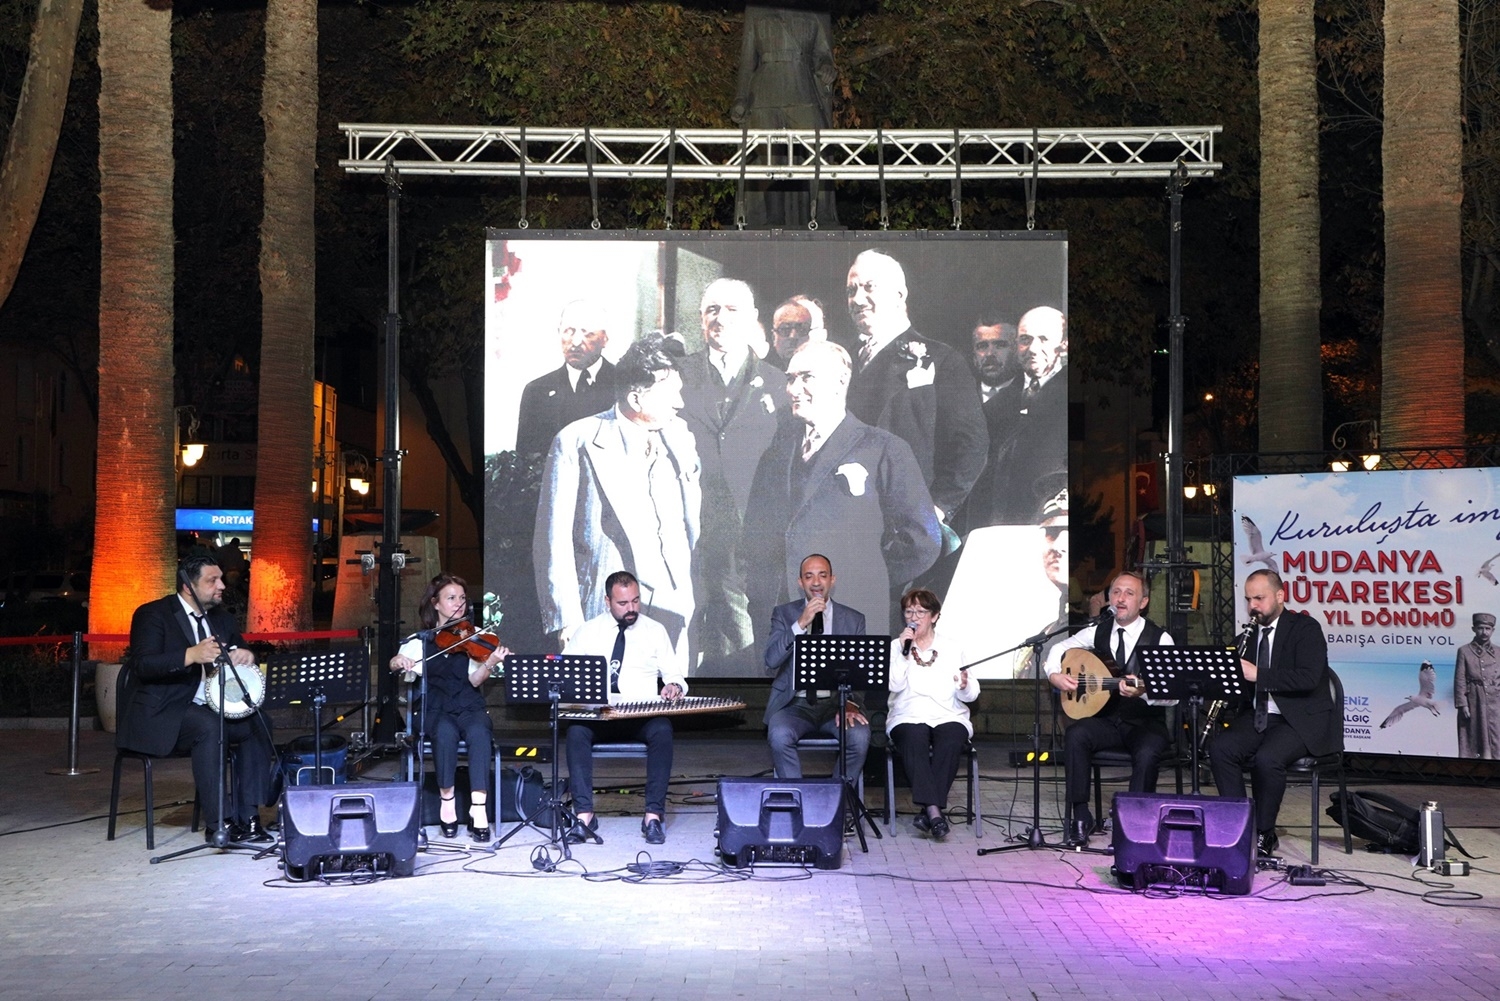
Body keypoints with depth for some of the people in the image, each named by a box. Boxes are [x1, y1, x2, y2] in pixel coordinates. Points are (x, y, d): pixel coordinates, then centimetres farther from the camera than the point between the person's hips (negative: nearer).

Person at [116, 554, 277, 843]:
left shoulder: (219, 616, 13)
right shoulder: (152, 614, -9)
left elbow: (240, 651, 17)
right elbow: (142, 665, -22)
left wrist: (245, 655, -10)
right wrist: (191, 655, -36)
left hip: (203, 707, 8)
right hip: (158, 715, -7)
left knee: (257, 722, -13)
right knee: (208, 726, -34)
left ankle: (246, 816, -12)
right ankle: (218, 824, -29)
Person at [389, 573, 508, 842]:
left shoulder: (473, 637, 6)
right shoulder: (420, 640, 8)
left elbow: (474, 680, -6)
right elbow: (395, 665, 3)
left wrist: (490, 663, -27)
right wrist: (398, 661, -21)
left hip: (468, 707, 0)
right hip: (433, 709, 0)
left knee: (479, 732, -34)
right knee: (446, 731, -35)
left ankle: (479, 807, -35)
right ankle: (446, 800, -17)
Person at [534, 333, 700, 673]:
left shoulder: (680, 437, 12)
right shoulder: (577, 442, -4)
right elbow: (553, 540, -7)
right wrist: (566, 618, -12)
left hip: (671, 615, 5)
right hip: (604, 616, -5)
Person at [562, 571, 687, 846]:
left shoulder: (655, 631, 11)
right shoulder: (587, 632, 10)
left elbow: (673, 675, 13)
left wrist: (674, 686, -12)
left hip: (645, 716, 0)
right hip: (595, 714, 0)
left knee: (662, 730, -34)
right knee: (576, 730, -33)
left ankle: (653, 816, -29)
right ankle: (584, 816, -33)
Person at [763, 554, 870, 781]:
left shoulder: (853, 619, 9)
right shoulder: (784, 614, 6)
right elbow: (771, 660, -8)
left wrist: (850, 703, -16)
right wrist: (801, 624, -19)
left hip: (835, 703, 1)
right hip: (795, 704, -1)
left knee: (859, 736, -29)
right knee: (779, 735, -32)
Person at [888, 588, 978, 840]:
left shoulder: (952, 651, 17)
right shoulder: (895, 647, 15)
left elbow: (971, 696, 9)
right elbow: (894, 685, -2)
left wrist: (965, 686, -13)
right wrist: (903, 652, -10)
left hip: (949, 718, 1)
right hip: (908, 718, -1)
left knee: (951, 737, -34)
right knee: (914, 737, -36)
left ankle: (928, 810, -36)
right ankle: (934, 810, -44)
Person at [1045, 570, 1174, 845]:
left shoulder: (1160, 638, -7)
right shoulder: (1099, 632, 6)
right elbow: (1060, 648, 20)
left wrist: (1144, 691, -36)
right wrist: (1054, 674, -1)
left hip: (1147, 723, -3)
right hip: (1106, 720, 3)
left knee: (1147, 753, -35)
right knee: (1075, 736, -27)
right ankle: (1081, 817, -18)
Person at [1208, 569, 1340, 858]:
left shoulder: (1306, 628, -7)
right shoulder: (1251, 633, 13)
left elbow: (1308, 678, -22)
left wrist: (1258, 675, -28)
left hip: (1303, 720, -6)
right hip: (1259, 717, 6)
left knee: (1267, 758, -33)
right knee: (1219, 746, -21)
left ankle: (1264, 835, -13)